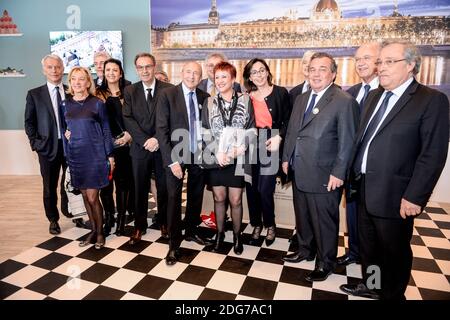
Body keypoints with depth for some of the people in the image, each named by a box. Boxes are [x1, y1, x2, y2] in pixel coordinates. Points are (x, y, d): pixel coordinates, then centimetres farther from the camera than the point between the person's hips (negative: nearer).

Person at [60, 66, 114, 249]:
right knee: (84, 195, 11)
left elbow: (106, 131, -2)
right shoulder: (65, 104, 7)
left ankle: (100, 232, 17)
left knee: (92, 197, -2)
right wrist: (65, 134, -2)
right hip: (75, 155, 4)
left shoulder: (97, 104, -5)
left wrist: (110, 156, -4)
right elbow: (63, 128, 20)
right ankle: (93, 230, 27)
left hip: (95, 155, -4)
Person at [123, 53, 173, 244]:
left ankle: (164, 223, 29)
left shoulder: (168, 90, -1)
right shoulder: (130, 91, 6)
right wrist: (145, 140, -14)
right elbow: (128, 119, -3)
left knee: (164, 188, 11)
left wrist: (157, 139, -15)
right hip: (140, 148, 1)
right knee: (140, 189, 10)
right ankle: (140, 226, 25)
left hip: (162, 148, -1)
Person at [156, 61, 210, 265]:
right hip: (176, 156, -3)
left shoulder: (204, 97, 3)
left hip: (199, 155, 4)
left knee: (196, 196, 15)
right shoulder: (167, 95, -7)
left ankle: (191, 231, 38)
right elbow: (161, 130, -11)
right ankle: (174, 244, 18)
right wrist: (171, 161, -16)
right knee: (174, 199, 3)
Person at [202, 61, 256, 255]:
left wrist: (240, 149, -18)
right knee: (219, 198, 12)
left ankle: (237, 235, 28)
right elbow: (205, 132, 0)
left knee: (235, 200, 6)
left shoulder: (245, 101, 0)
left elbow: (252, 130, -2)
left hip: (238, 159, -1)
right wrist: (217, 152, -14)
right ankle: (219, 233, 31)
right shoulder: (209, 103, 5)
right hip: (215, 159, 2)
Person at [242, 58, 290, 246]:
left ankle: (270, 225, 20)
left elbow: (287, 121, 0)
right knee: (251, 188, 7)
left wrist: (279, 137, -14)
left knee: (265, 190, -6)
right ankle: (256, 224, 28)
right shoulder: (246, 96, 8)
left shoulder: (281, 93, 0)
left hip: (270, 146, -3)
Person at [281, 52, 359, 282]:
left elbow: (347, 142, -12)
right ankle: (305, 250, 41)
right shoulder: (301, 99, 12)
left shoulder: (344, 101, -10)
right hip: (298, 172, 7)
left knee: (324, 221, 8)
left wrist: (338, 173, -14)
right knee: (302, 216, 20)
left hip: (324, 175, -6)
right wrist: (286, 158, 10)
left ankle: (325, 263, 27)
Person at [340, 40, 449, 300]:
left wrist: (414, 196, -18)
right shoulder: (374, 96, 10)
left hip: (394, 194, -6)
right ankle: (371, 285, 43)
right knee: (368, 245, 22)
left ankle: (392, 295, 35)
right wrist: (354, 176, 9)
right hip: (365, 189, 7)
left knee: (394, 252, 13)